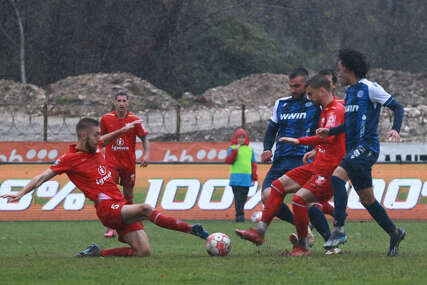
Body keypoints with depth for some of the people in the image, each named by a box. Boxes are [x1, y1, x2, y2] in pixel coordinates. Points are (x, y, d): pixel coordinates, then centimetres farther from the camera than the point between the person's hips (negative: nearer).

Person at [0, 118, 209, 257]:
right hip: (107, 208, -8)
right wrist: (21, 193, -14)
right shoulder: (70, 159, -6)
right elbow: (43, 177, -6)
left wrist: (123, 130, 32)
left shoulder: (95, 147, 13)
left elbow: (106, 140, 38)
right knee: (146, 209, -32)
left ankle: (97, 253, 11)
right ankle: (189, 229, -25)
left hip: (121, 206, 8)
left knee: (143, 252, -1)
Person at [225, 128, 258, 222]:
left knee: (243, 197, 4)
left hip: (247, 178, 3)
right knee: (238, 196, -10)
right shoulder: (232, 148, 6)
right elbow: (229, 161, -7)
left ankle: (240, 214, 14)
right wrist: (235, 151, -16)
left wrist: (254, 177, 11)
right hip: (236, 178, -3)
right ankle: (239, 215, -12)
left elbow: (253, 164, 15)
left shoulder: (249, 149, 13)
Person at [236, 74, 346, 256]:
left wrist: (299, 141, -33)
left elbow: (328, 137, -32)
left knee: (299, 199, -22)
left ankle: (303, 247, -9)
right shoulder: (325, 110, 16)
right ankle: (260, 231, 4)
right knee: (279, 185, 6)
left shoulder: (336, 110, -15)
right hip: (317, 166, 10)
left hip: (329, 169, -10)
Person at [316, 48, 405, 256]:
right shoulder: (350, 91, 18)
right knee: (367, 199, 11)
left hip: (366, 147, -9)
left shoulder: (370, 88, -8)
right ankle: (394, 233, 25)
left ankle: (339, 229, -28)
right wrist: (330, 132, 17)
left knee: (337, 176, -26)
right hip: (354, 149, 9)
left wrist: (395, 129, -22)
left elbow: (397, 107, -6)